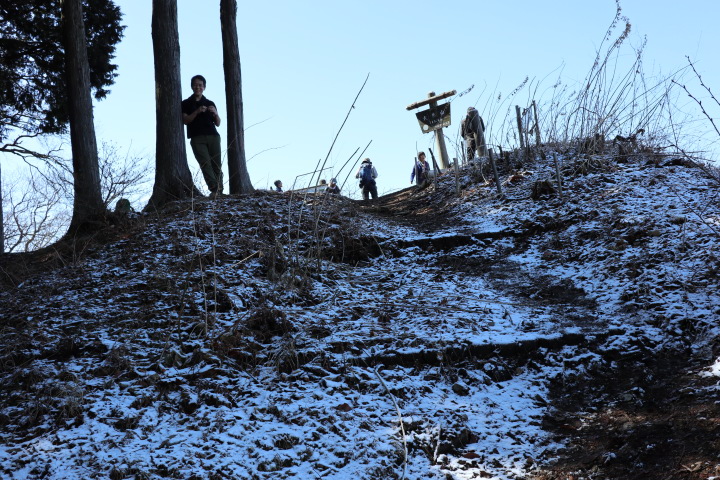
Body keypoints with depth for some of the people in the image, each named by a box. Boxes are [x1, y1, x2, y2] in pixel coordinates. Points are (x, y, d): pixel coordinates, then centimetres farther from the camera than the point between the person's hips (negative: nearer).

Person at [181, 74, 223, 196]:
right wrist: (197, 112, -11)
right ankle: (214, 189, -32)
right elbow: (185, 120, 2)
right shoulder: (186, 103, 14)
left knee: (217, 164, -7)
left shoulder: (210, 104, 21)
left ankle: (219, 191, -6)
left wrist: (215, 113, -2)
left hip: (213, 136, 3)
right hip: (197, 138, -3)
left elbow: (218, 123, 18)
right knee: (205, 163, -19)